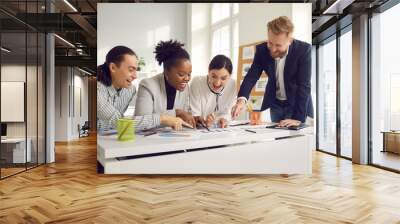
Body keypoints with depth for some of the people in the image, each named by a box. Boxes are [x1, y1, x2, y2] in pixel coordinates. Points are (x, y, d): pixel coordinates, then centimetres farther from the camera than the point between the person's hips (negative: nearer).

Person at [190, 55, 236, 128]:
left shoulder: (232, 85, -10)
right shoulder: (196, 82, -17)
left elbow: (226, 113, -1)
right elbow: (194, 115, -14)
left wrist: (223, 120, -22)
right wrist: (203, 121, -34)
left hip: (220, 131, 2)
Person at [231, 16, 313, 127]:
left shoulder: (303, 50, -23)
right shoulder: (262, 50, -13)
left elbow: (304, 86, -25)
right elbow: (252, 76, -16)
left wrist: (297, 118, -32)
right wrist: (242, 99, -35)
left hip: (297, 104, -3)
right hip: (273, 103, 3)